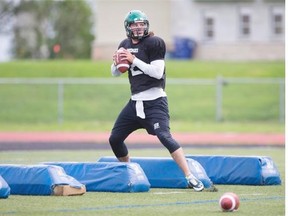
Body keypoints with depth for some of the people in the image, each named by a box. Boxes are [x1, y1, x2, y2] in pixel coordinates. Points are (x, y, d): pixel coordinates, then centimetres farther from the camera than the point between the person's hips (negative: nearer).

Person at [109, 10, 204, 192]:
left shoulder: (154, 43, -10)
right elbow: (115, 73, 18)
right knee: (115, 139, 10)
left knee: (164, 136, -24)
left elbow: (157, 72, -19)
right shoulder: (125, 45, 10)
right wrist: (116, 63, -5)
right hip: (135, 102, 7)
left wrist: (134, 60, -21)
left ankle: (190, 177, -25)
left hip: (155, 101, -7)